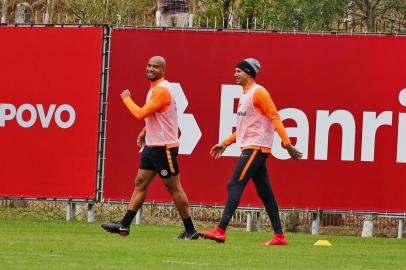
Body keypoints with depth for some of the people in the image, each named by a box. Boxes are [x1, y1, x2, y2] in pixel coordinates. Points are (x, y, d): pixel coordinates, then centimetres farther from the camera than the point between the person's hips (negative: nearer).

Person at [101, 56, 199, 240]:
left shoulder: (162, 90, -18)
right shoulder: (155, 88, 13)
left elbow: (141, 114, -21)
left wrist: (126, 99, -7)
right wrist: (145, 132, 16)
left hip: (164, 147, -10)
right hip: (151, 145, 10)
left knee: (174, 188, -4)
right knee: (140, 183, 7)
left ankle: (190, 231, 3)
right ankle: (124, 225, 8)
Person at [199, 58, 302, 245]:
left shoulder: (258, 92, -10)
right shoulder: (245, 95, 19)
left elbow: (274, 117, -16)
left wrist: (286, 143, -23)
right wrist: (225, 143, 24)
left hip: (256, 148, -10)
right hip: (249, 148, 10)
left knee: (234, 186, -14)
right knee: (265, 193, 8)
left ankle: (221, 231, -19)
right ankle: (279, 236, 9)